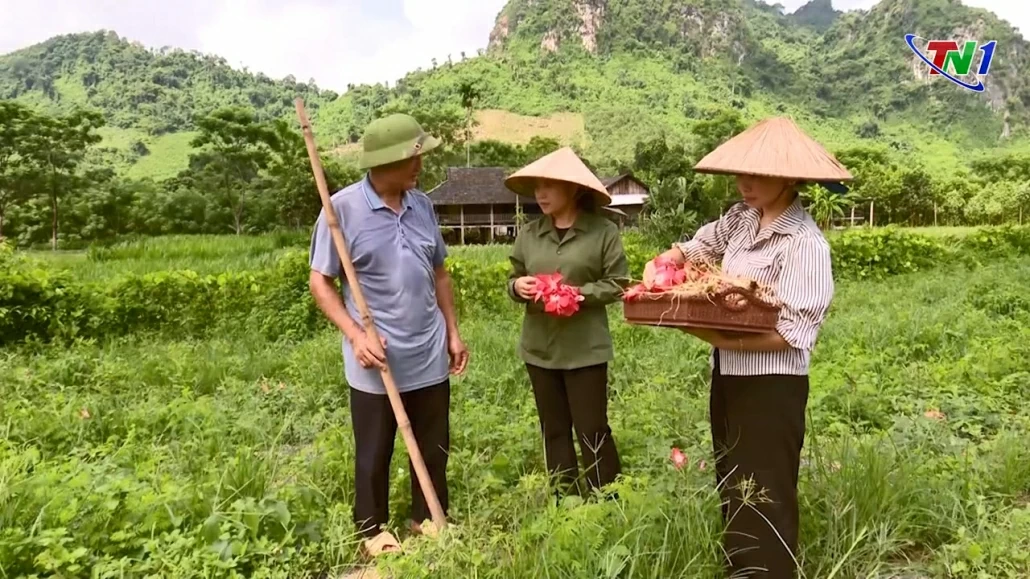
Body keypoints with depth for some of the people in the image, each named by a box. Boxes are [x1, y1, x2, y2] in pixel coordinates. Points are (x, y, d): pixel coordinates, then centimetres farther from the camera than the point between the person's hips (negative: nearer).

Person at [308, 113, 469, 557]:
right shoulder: (342, 208, -12)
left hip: (430, 357, 5)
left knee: (434, 449, 16)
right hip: (376, 363, -4)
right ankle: (373, 530, 33)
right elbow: (320, 282, -8)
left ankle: (429, 520, 35)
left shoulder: (422, 205, 3)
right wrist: (355, 335, -19)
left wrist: (453, 332, 10)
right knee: (373, 455, 13)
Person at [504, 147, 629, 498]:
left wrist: (579, 293, -18)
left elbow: (617, 284, -5)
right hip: (539, 347, 5)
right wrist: (517, 287, -11)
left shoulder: (604, 231, -7)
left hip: (585, 348, -4)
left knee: (592, 430, 1)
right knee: (554, 431, 14)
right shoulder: (528, 234, 4)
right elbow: (513, 279, 12)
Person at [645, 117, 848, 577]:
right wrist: (659, 265, 0)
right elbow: (695, 247, 20)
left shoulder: (804, 243, -19)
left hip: (770, 384, -8)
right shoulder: (742, 218, 4)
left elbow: (791, 334, -23)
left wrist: (717, 336, -28)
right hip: (728, 374, 8)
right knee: (732, 492, 22)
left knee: (763, 501, 3)